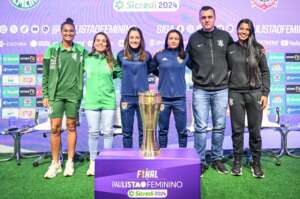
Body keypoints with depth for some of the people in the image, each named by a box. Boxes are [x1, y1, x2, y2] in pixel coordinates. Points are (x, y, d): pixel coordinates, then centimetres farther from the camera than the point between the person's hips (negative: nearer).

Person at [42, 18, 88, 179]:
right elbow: (46, 74, 5)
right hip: (56, 94, 0)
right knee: (55, 128, -1)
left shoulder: (81, 51, 6)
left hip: (74, 95, 0)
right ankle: (55, 163, 12)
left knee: (71, 127, 7)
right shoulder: (52, 50, 4)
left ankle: (70, 162, 18)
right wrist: (45, 95, 0)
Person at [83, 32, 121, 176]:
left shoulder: (112, 61, 6)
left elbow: (121, 74, 11)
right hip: (91, 101, 0)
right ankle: (92, 162, 19)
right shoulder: (87, 60, 5)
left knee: (108, 132, 5)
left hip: (108, 101, 0)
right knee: (93, 132, 5)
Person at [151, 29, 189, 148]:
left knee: (182, 130, 5)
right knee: (163, 130, 9)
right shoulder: (159, 55, 2)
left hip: (179, 98, 0)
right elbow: (152, 69, 18)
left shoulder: (184, 56, 3)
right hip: (163, 97, 0)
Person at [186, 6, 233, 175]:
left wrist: (225, 71, 9)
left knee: (219, 127, 9)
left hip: (221, 90, 1)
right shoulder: (194, 38, 4)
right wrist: (198, 72, 7)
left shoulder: (225, 36, 5)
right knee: (201, 128, 1)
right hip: (200, 90, -1)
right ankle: (200, 161, 13)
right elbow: (187, 59, 14)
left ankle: (217, 159, 24)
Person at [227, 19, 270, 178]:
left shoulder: (257, 49, 3)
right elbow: (226, 69, 9)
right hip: (235, 93, 1)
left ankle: (256, 162, 18)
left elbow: (265, 72, 4)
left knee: (255, 130, 4)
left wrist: (265, 93, -3)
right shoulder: (230, 49, 5)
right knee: (237, 129, 5)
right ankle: (237, 161, 19)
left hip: (255, 93, 0)